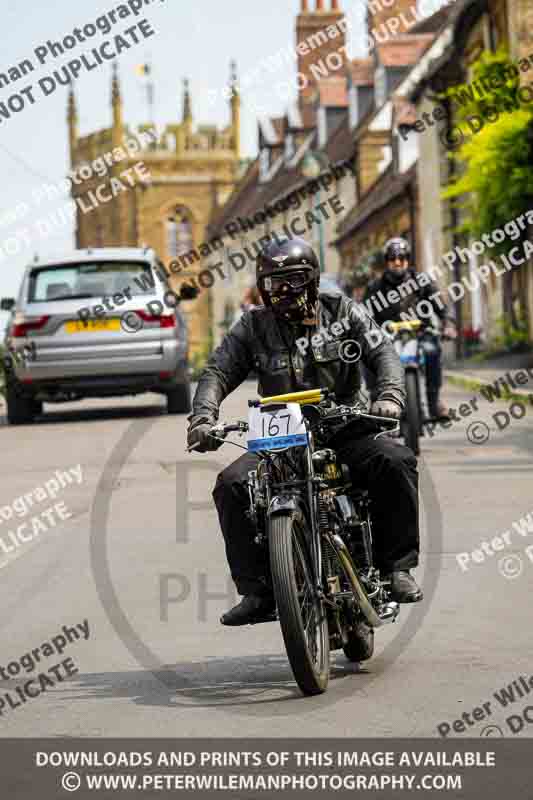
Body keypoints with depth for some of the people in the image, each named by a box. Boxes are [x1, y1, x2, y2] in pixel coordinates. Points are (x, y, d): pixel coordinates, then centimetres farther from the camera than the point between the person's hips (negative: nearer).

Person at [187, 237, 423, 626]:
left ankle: (397, 567, -17)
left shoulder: (343, 312, 4)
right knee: (231, 485, -22)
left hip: (344, 431, -1)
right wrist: (203, 416, -21)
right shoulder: (253, 327, 7)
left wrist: (389, 395, -27)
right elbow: (218, 371, -1)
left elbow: (383, 352, -6)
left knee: (396, 461, -28)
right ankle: (256, 590, -15)